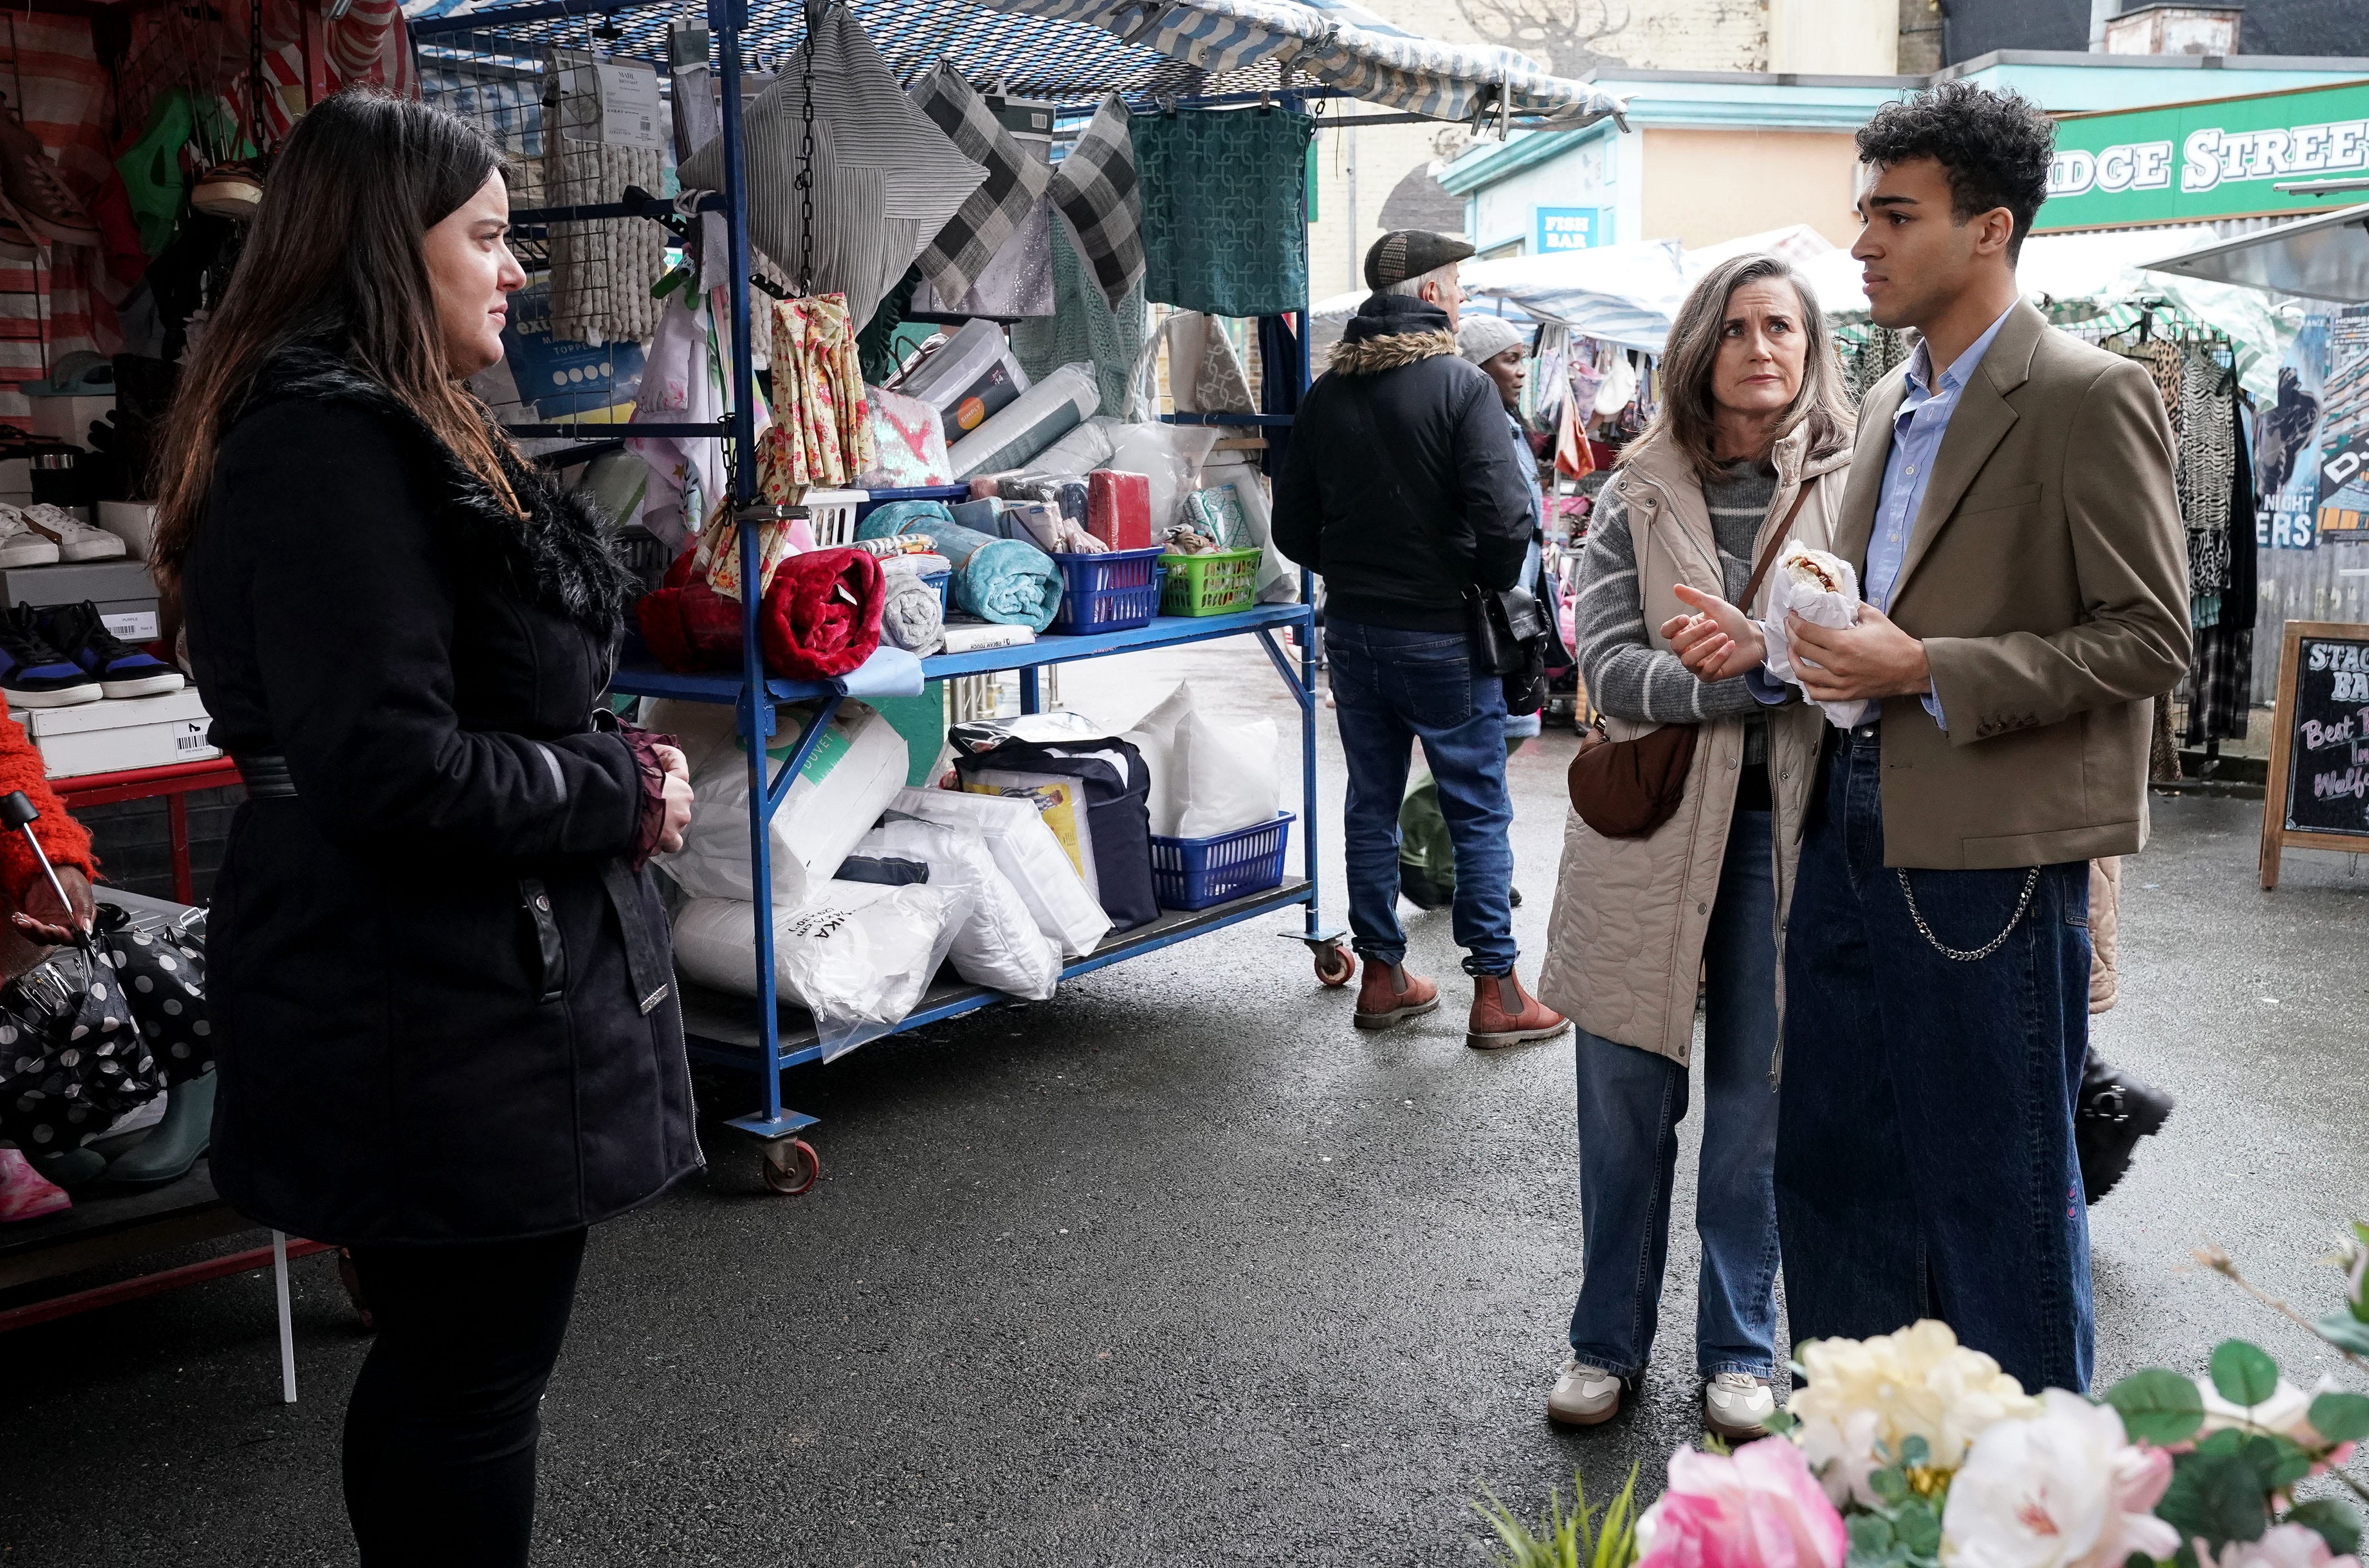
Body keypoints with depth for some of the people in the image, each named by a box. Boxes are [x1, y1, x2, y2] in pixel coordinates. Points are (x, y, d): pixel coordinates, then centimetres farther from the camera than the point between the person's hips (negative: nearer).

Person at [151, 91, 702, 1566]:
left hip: (453, 991, 10)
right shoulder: (329, 449, -19)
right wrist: (620, 796, -15)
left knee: (446, 1357, 21)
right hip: (439, 1018, -10)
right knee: (475, 1372, 3)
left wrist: (611, 761, 6)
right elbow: (383, 769, -27)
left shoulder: (396, 432, 14)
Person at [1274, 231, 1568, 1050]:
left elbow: (1293, 529, 7)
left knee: (1372, 801, 14)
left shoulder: (1323, 394, 5)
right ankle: (1496, 991, 8)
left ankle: (1383, 976, 21)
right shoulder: (1461, 384, -13)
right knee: (1479, 810, 3)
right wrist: (1491, 586, -3)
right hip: (1442, 634, -5)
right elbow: (1504, 516, -21)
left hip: (1351, 631, 6)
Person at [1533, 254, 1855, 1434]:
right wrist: (1764, 673, -21)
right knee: (1626, 1097, 8)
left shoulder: (1848, 487, 2)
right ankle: (1609, 1341, 26)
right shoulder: (1641, 496, 1)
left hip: (1780, 828, 0)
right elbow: (1608, 667, -9)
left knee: (1757, 1103, 9)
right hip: (1650, 817, 0)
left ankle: (1740, 1350, 26)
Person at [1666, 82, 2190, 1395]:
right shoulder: (1888, 404, 14)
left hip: (1990, 848, -8)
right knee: (1830, 1155, 16)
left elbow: (2150, 636, -14)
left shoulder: (2089, 398, -11)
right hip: (1854, 828, 8)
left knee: (1997, 1186, 4)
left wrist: (1925, 673, -20)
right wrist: (1773, 649, 4)